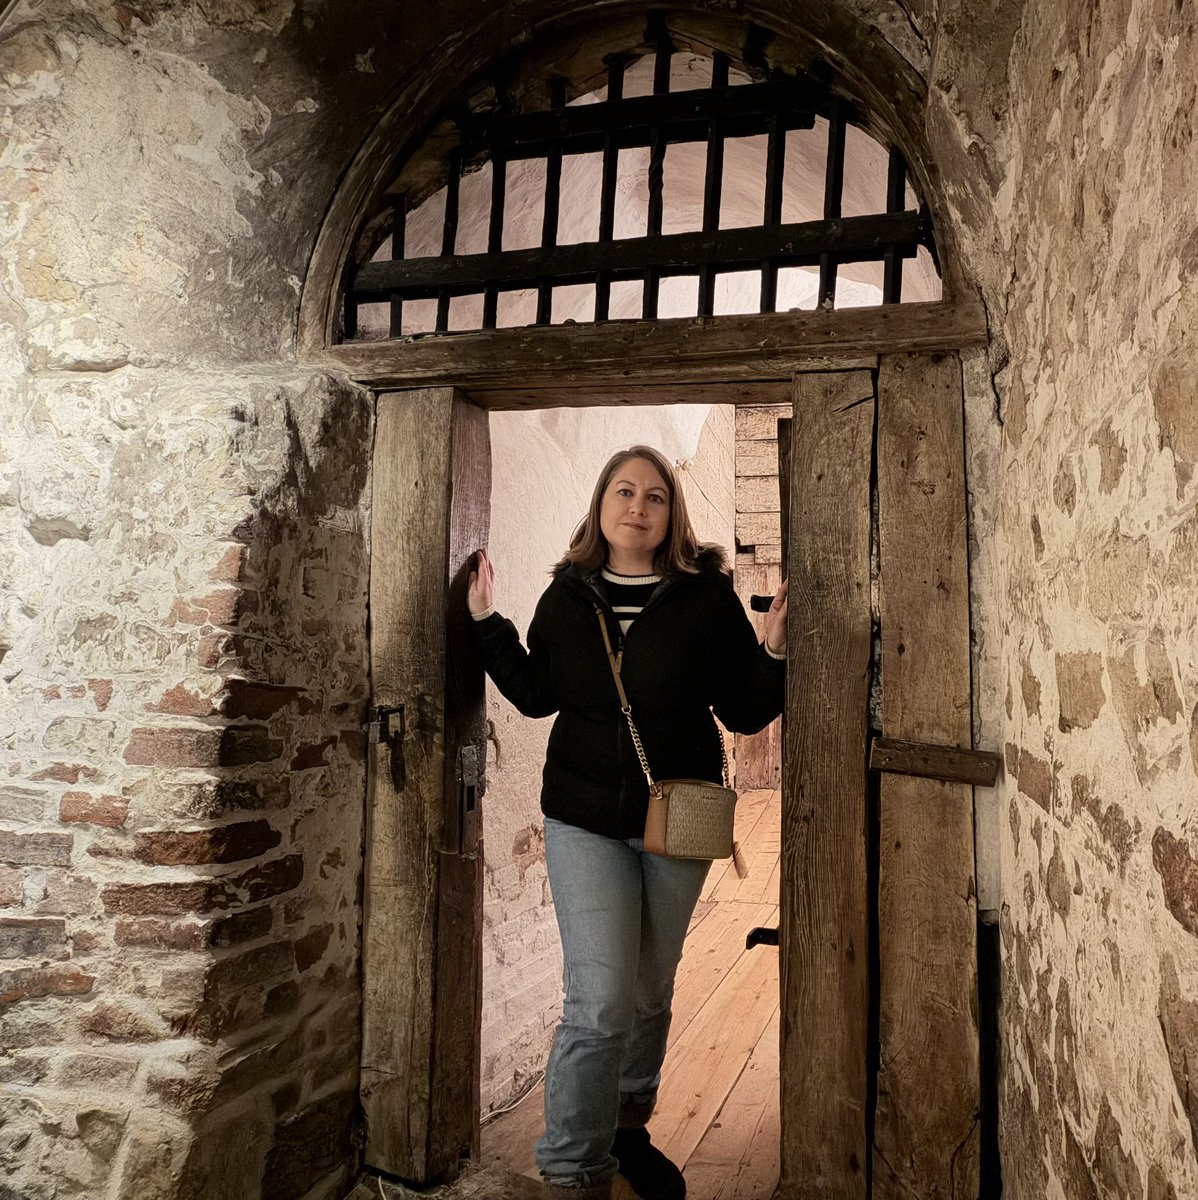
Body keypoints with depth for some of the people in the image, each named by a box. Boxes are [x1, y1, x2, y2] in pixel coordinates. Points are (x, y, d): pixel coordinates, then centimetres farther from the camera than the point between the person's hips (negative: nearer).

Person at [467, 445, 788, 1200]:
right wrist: (488, 623, 1)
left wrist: (774, 651, -21)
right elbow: (537, 695, 7)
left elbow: (744, 713, -4)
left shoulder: (707, 595, -7)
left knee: (651, 992, 18)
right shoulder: (567, 594, -1)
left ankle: (628, 1128, 44)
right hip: (585, 818, 0)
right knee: (601, 1001, -7)